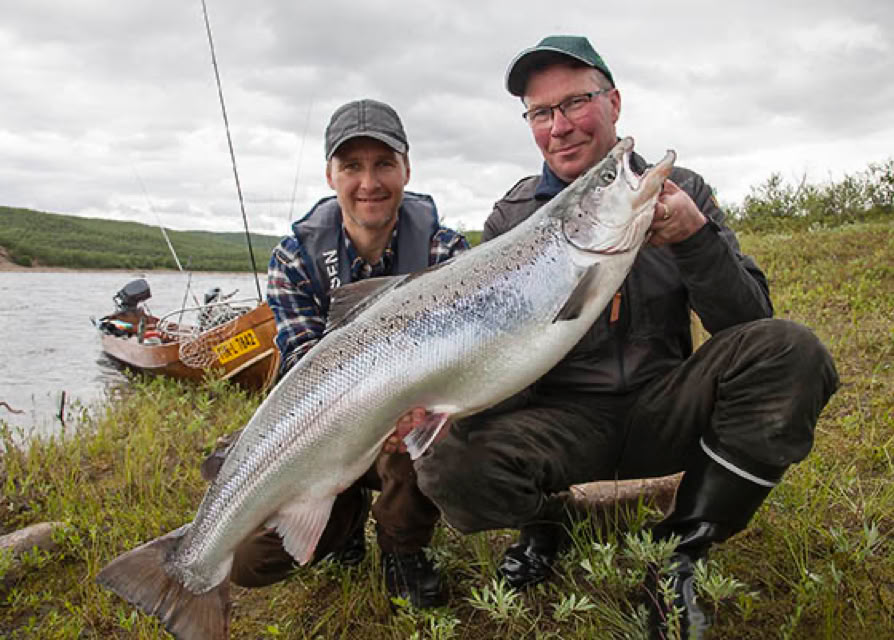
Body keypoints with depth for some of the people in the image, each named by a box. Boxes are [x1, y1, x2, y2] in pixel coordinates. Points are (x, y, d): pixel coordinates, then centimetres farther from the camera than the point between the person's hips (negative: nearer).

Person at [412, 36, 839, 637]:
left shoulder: (680, 190, 0)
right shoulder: (512, 219, -2)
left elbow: (752, 322, -5)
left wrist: (695, 238, -23)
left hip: (661, 408, 2)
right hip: (564, 418, -1)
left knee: (790, 350, -25)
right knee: (449, 465, -30)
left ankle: (680, 553, -12)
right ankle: (549, 520, 7)